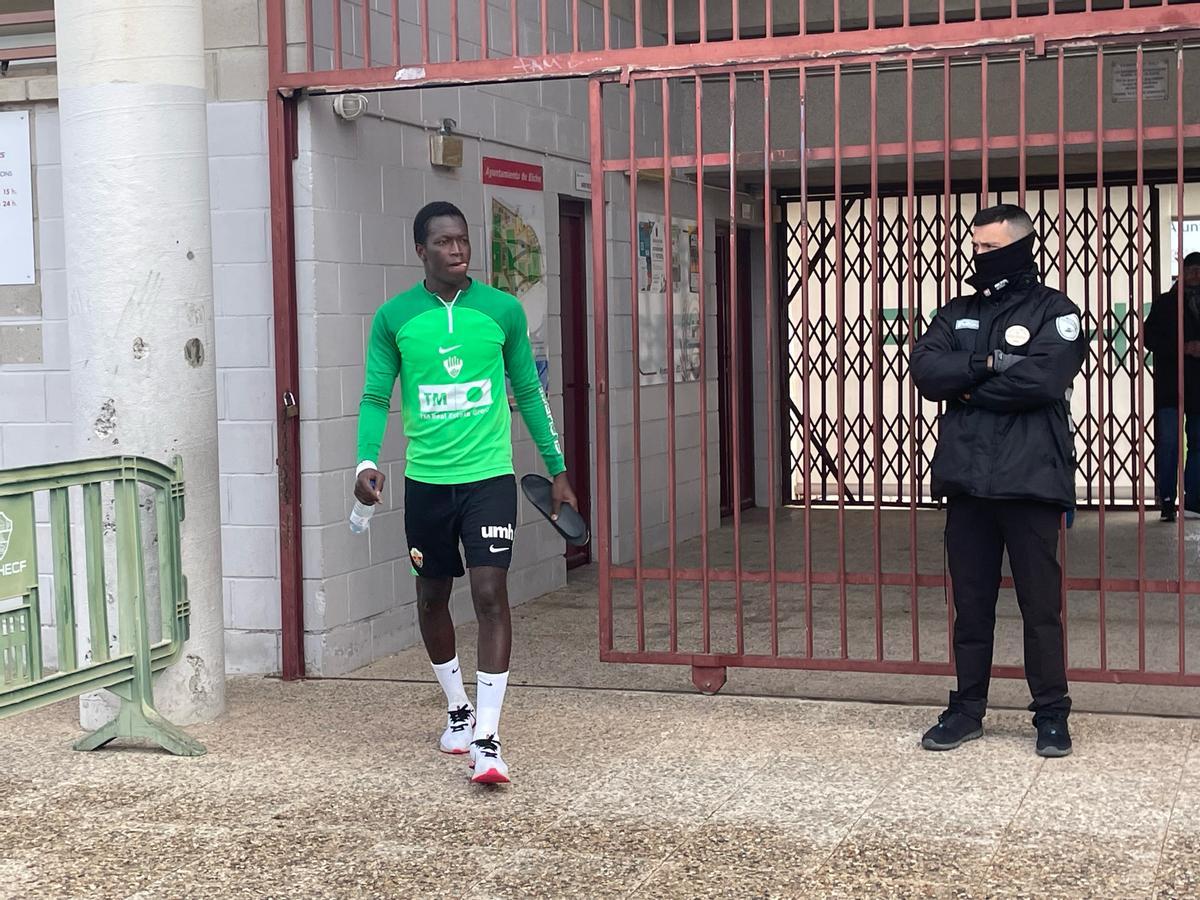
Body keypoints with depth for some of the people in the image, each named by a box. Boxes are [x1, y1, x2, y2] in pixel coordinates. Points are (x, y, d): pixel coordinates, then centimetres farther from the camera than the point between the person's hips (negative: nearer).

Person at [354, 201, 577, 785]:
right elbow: (376, 397, 4)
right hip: (426, 480, 2)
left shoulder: (502, 310, 1)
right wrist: (367, 461, -13)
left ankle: (486, 737, -10)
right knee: (432, 597, 14)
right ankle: (457, 709, 36)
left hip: (489, 475, -2)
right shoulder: (394, 317, 0)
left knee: (490, 593, -13)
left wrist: (557, 471, 10)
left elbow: (529, 392, 9)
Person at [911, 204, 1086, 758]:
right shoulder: (957, 313, 14)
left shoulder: (1053, 311, 0)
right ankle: (967, 710, 20)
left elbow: (1043, 379, -17)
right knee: (970, 604, 11)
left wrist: (966, 385, -7)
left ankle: (1052, 716, 12)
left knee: (1040, 605, 2)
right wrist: (990, 365, -14)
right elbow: (925, 370, -2)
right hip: (966, 482, 4)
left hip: (1030, 483, -4)